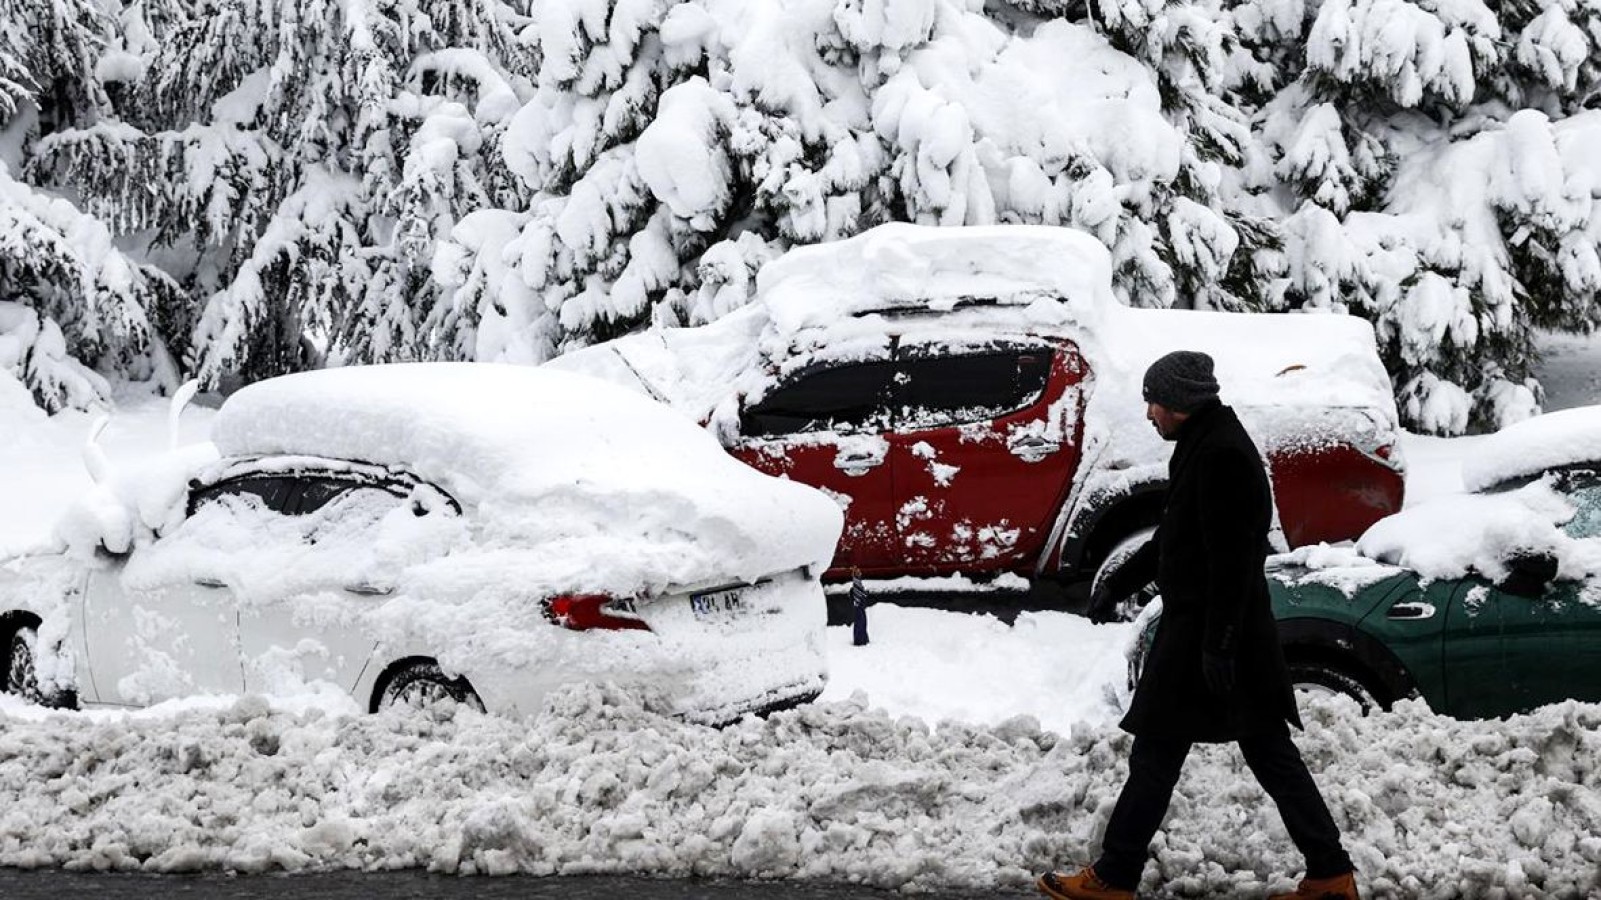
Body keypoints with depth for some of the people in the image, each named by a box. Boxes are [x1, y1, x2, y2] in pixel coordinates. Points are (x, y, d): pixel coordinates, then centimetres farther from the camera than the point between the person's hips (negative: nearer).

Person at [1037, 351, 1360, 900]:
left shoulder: (1221, 454, -18)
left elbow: (1232, 560, -23)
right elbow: (1172, 536, 25)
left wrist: (1218, 644, -23)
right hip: (1205, 632, 10)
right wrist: (1116, 586, 27)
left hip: (1208, 635, -10)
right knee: (1271, 756, 11)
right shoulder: (1205, 444, 14)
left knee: (1155, 757, -2)